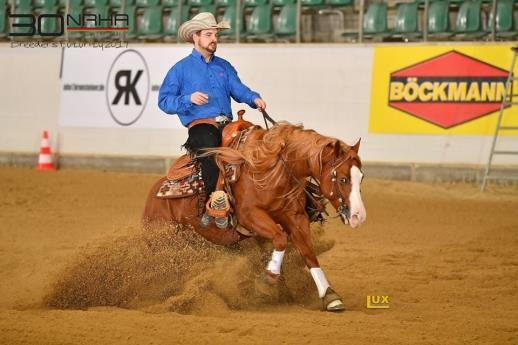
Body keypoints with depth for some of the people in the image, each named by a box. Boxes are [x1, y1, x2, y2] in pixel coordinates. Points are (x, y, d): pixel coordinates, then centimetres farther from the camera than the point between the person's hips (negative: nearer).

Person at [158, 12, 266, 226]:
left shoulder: (224, 67, 21)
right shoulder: (181, 69, 7)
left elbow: (238, 89, 10)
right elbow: (164, 100, 3)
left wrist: (254, 99, -11)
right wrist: (189, 99, -14)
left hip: (227, 125, 5)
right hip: (200, 126, -5)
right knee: (210, 151, -34)